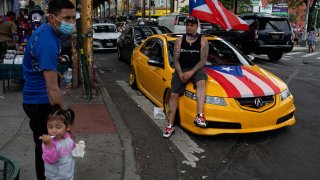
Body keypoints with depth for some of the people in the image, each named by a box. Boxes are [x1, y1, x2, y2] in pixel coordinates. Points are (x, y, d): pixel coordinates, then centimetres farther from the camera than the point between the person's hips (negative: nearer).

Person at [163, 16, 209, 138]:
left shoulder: (203, 41, 4)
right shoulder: (179, 40, 10)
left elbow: (203, 60, -3)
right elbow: (175, 59, 5)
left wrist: (191, 72, -17)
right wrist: (180, 73, -12)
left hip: (197, 69, -2)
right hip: (181, 69, 2)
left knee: (201, 83, -36)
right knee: (173, 94, -13)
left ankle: (200, 116, -43)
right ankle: (170, 125, -7)